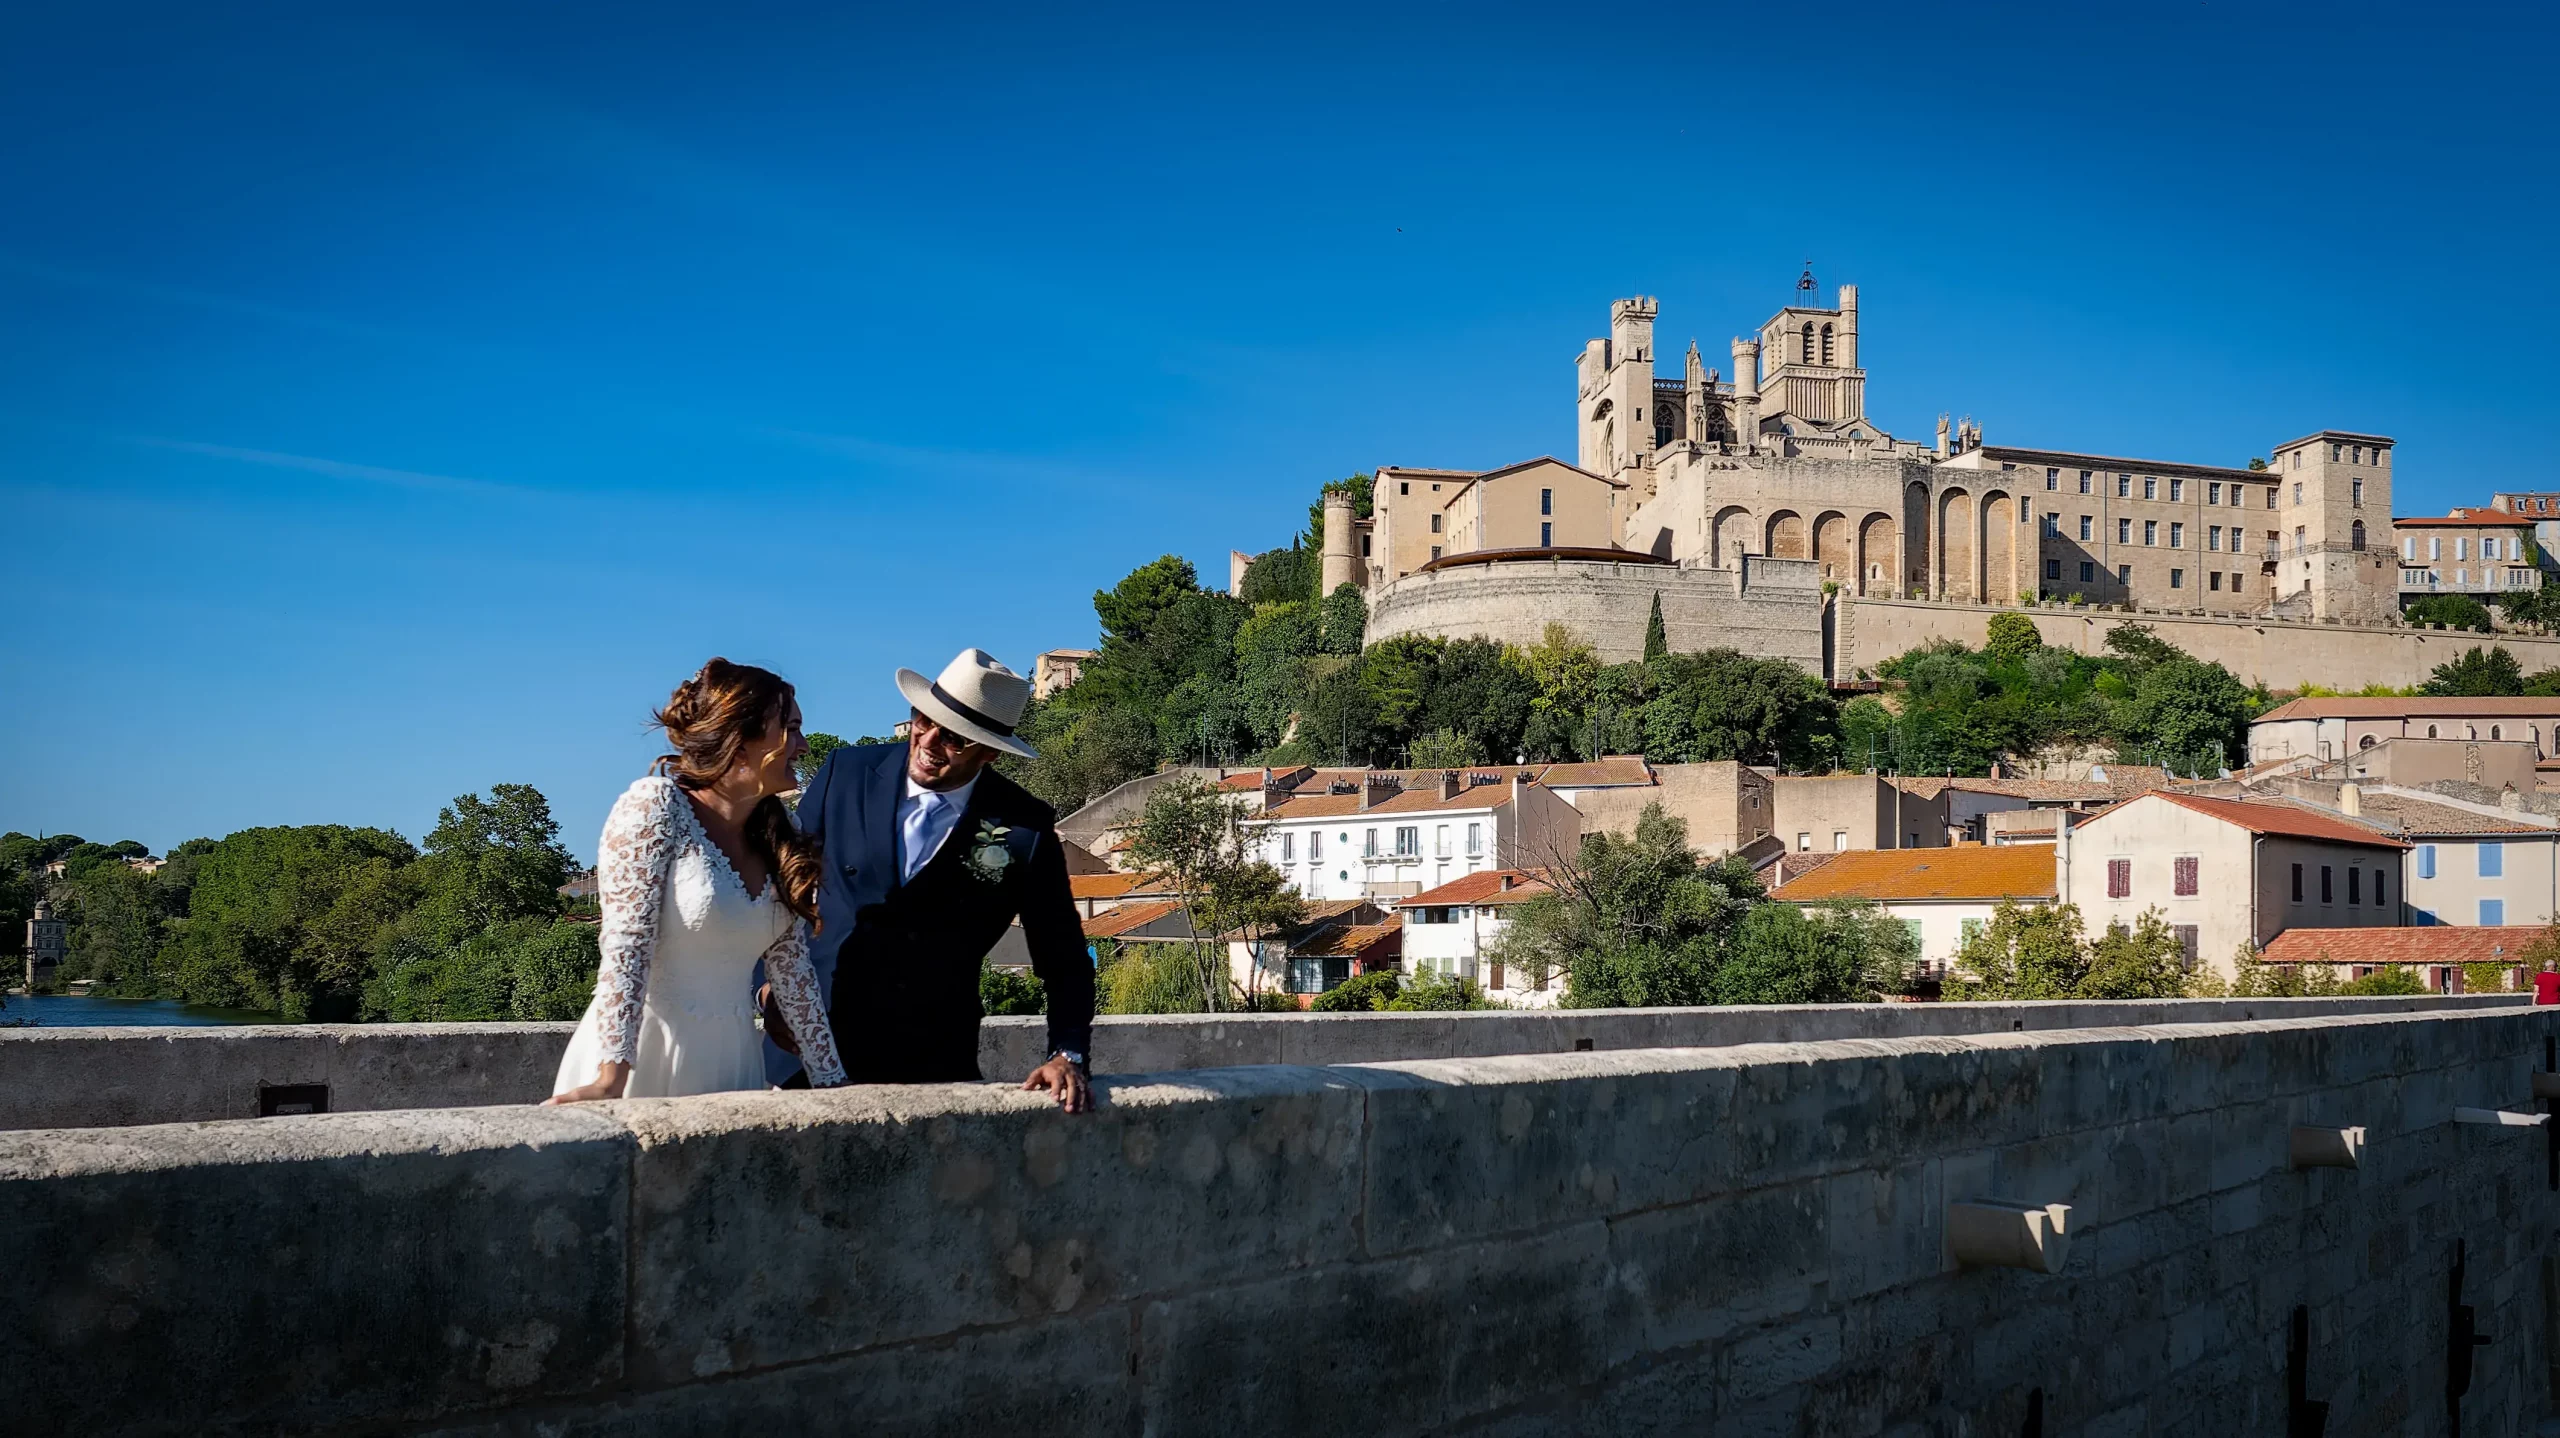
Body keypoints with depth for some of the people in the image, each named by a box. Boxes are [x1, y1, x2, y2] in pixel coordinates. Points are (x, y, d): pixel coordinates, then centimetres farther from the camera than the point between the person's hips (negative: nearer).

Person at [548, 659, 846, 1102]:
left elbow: (792, 967, 8)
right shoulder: (655, 806, -11)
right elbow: (625, 949, -18)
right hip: (643, 1061, -6)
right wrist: (611, 1080, -26)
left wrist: (833, 1082, 5)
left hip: (731, 1062, 6)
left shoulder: (781, 835, 7)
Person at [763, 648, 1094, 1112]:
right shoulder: (845, 773, -4)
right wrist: (773, 985, -3)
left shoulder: (1025, 828, -8)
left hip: (937, 1062, -1)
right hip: (816, 1048, 1)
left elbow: (1062, 958, -1)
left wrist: (1068, 1056, -12)